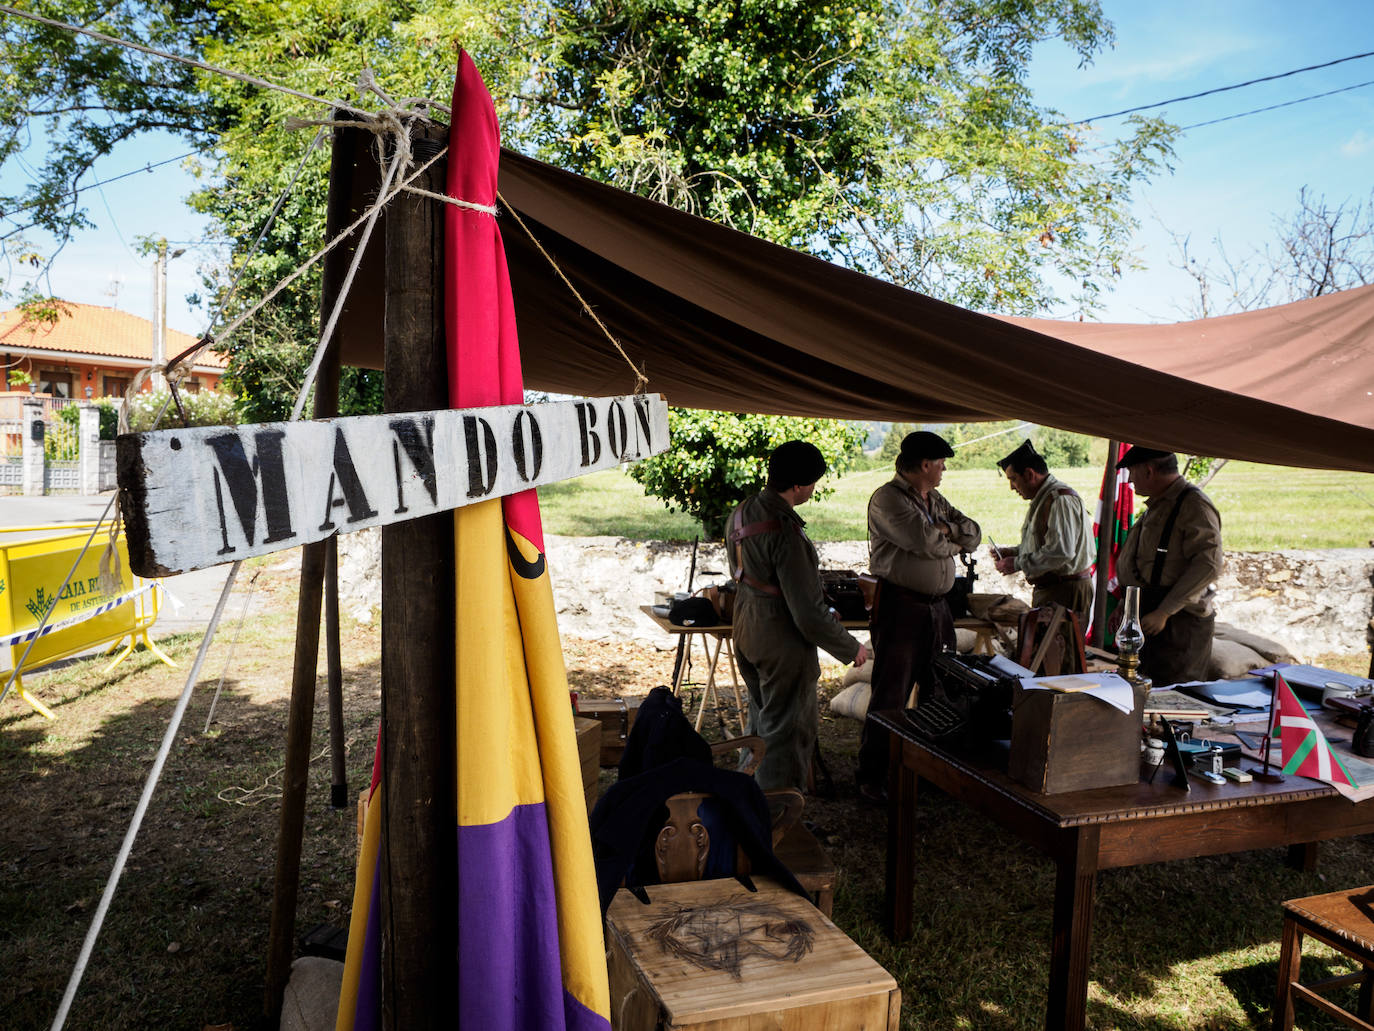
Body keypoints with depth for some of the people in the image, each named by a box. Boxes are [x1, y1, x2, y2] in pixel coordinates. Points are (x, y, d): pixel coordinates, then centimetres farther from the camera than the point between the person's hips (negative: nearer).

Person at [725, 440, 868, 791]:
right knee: (786, 733, 5)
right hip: (782, 645, -9)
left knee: (761, 717, 25)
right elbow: (808, 611, -25)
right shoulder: (785, 532, -28)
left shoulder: (740, 513, 1)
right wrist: (850, 648, -10)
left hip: (746, 633, 9)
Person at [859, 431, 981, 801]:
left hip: (938, 608, 9)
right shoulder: (887, 499, -12)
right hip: (900, 607, -8)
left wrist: (945, 529, -9)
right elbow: (926, 542, -22)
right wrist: (954, 543, -2)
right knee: (890, 696, -4)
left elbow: (973, 534, 10)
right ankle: (873, 777, 6)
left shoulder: (936, 500, 16)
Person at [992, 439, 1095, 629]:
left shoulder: (1061, 500, -17)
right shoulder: (1043, 499, 18)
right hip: (1047, 590, 10)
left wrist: (1017, 564, -17)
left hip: (1067, 592, -10)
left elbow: (1060, 551, -25)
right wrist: (1013, 552, 11)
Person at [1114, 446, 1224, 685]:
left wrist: (1164, 612, -23)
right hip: (1146, 620, 9)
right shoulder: (1157, 507, 19)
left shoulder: (1194, 505, -12)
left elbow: (1208, 565, -21)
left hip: (1178, 622, -9)